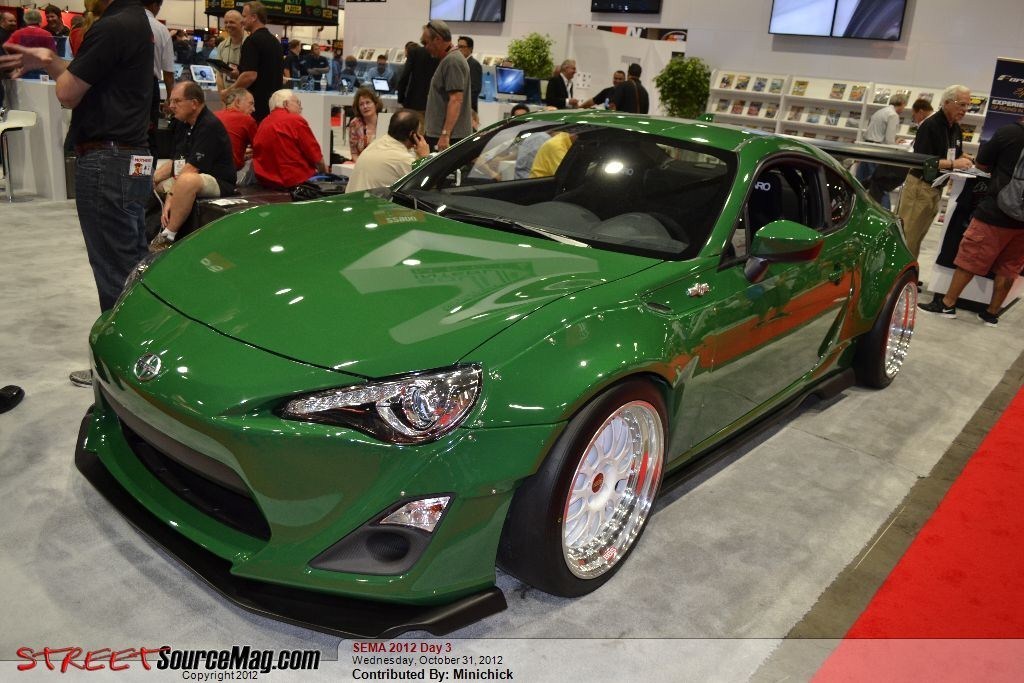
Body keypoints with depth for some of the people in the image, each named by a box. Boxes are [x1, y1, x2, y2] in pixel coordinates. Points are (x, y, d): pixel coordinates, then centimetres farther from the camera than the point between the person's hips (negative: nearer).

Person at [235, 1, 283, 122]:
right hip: (272, 104, 8)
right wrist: (240, 72, 24)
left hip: (256, 105, -8)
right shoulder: (275, 41, 13)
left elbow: (250, 76, -22)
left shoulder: (253, 40, -13)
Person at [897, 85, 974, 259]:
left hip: (936, 188, 9)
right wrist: (953, 163, -22)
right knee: (906, 235, -7)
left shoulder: (956, 128, 12)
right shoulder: (930, 125, -14)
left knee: (918, 236, 13)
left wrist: (963, 161, 2)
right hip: (920, 185, -8)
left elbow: (956, 155, 24)